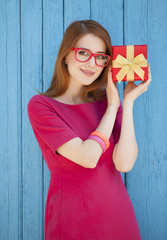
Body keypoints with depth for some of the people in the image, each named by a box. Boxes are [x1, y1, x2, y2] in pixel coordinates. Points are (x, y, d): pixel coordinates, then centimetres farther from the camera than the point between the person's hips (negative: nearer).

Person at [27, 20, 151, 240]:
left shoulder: (106, 100, 3)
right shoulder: (41, 105, -8)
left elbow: (124, 163, -10)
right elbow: (88, 157, -19)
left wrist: (128, 102, -11)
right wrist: (112, 107, -11)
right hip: (71, 222, -3)